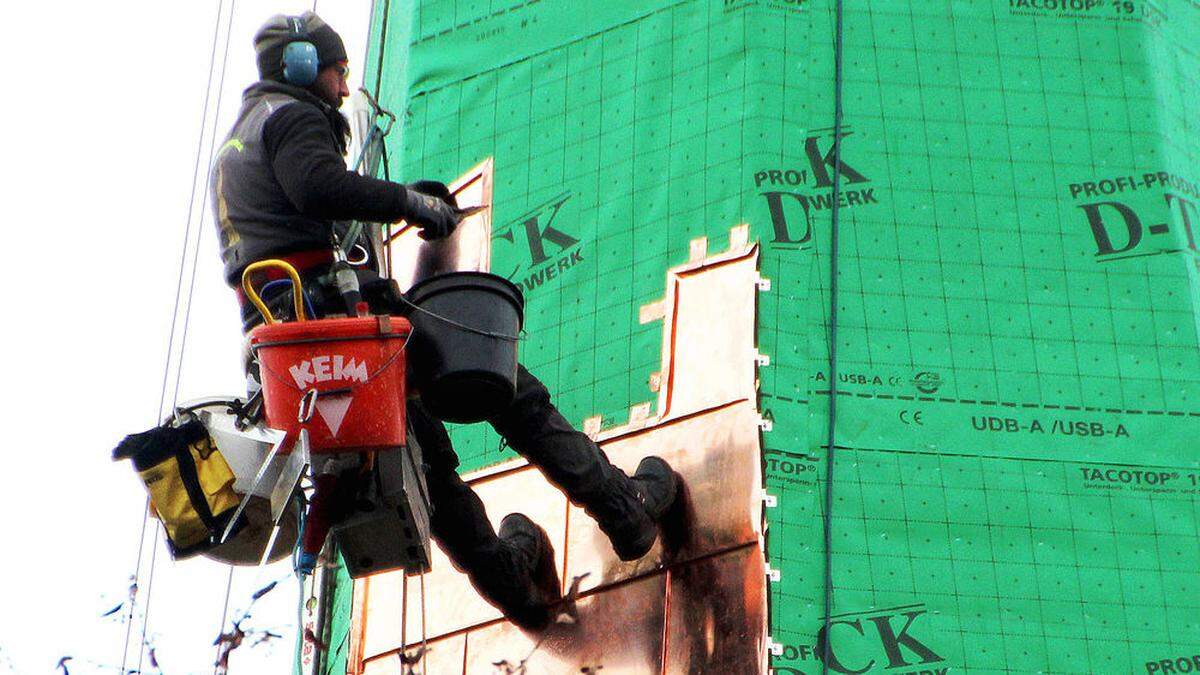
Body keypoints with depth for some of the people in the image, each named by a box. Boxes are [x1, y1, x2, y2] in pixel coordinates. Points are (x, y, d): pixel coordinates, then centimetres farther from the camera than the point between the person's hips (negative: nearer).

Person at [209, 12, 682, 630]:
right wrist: (408, 200, -12)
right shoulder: (292, 115, -1)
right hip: (329, 298, -10)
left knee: (424, 450, 20)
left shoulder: (232, 143, 30)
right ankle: (626, 510, -2)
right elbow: (320, 185, -21)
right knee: (508, 387, -3)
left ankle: (511, 579, 27)